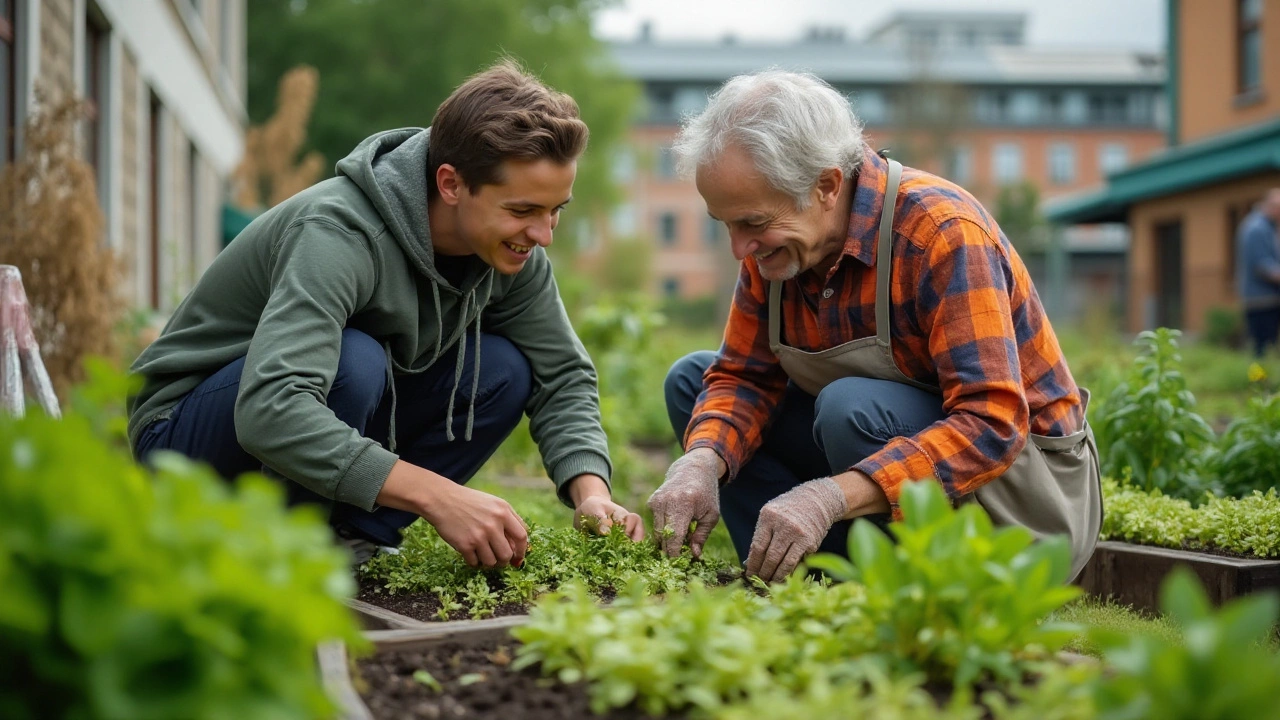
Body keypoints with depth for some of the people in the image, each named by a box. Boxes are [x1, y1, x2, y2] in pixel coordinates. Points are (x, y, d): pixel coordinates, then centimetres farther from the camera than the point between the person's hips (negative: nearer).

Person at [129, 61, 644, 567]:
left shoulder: (512, 252, -11)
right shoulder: (340, 233, -33)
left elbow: (562, 378, -3)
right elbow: (269, 411, -45)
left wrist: (591, 492, -22)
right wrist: (437, 496, -47)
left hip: (332, 423, 7)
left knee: (502, 370, -14)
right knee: (354, 361, -35)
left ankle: (355, 538, -8)